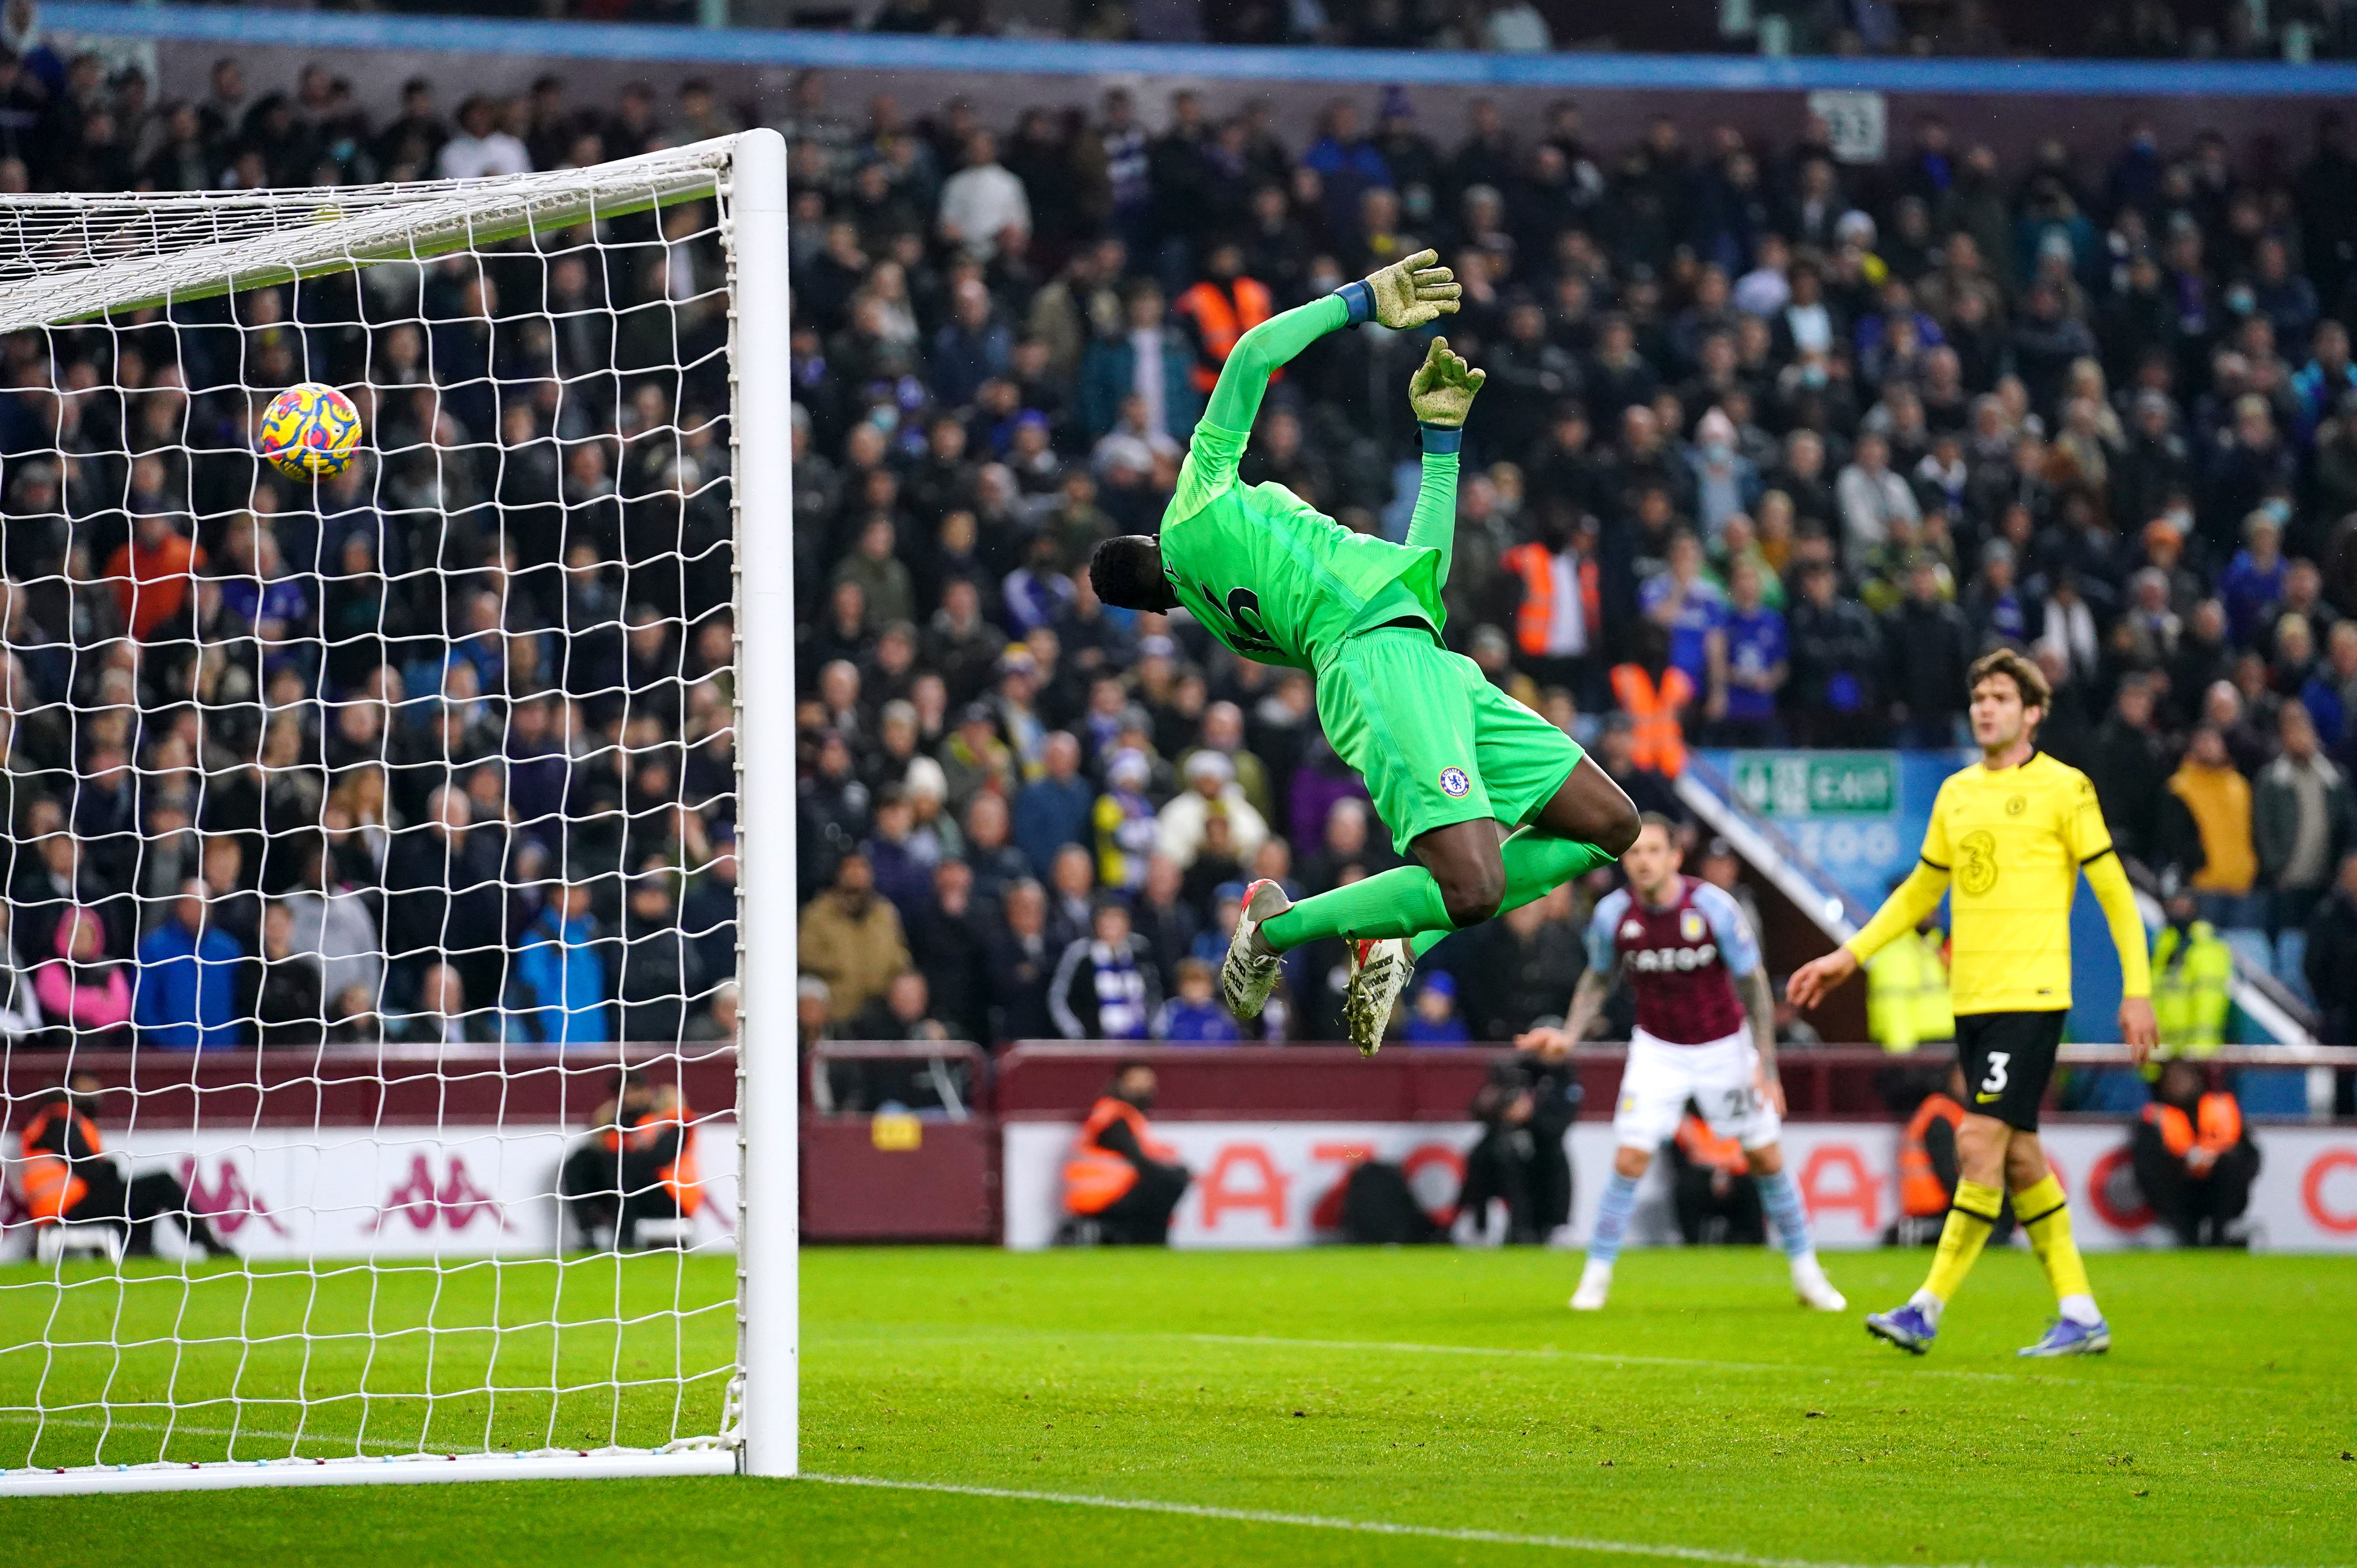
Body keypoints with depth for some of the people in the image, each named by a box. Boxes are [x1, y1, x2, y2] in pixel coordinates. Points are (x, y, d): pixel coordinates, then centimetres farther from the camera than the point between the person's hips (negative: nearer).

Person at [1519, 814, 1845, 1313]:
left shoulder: (1713, 907, -20)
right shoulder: (1613, 913, -14)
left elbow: (1754, 985, -11)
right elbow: (1599, 979, 6)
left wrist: (1766, 1065, -14)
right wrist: (1570, 1035, -9)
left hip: (1723, 1046, -1)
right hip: (1657, 1049, 1)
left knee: (1767, 1157, 5)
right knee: (1629, 1159, -12)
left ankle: (1806, 1271, 20)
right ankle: (1596, 1276, -2)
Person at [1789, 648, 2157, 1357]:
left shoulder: (2063, 788, -4)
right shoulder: (1956, 793, 14)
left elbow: (2115, 892, -2)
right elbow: (1920, 890, 25)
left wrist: (2136, 989, -6)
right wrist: (1850, 956, 20)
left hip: (2030, 996, -7)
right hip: (1971, 998, 7)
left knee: (1981, 1141, -13)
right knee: (2018, 1157, 7)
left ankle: (1928, 1308, -12)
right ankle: (2080, 1314, 14)